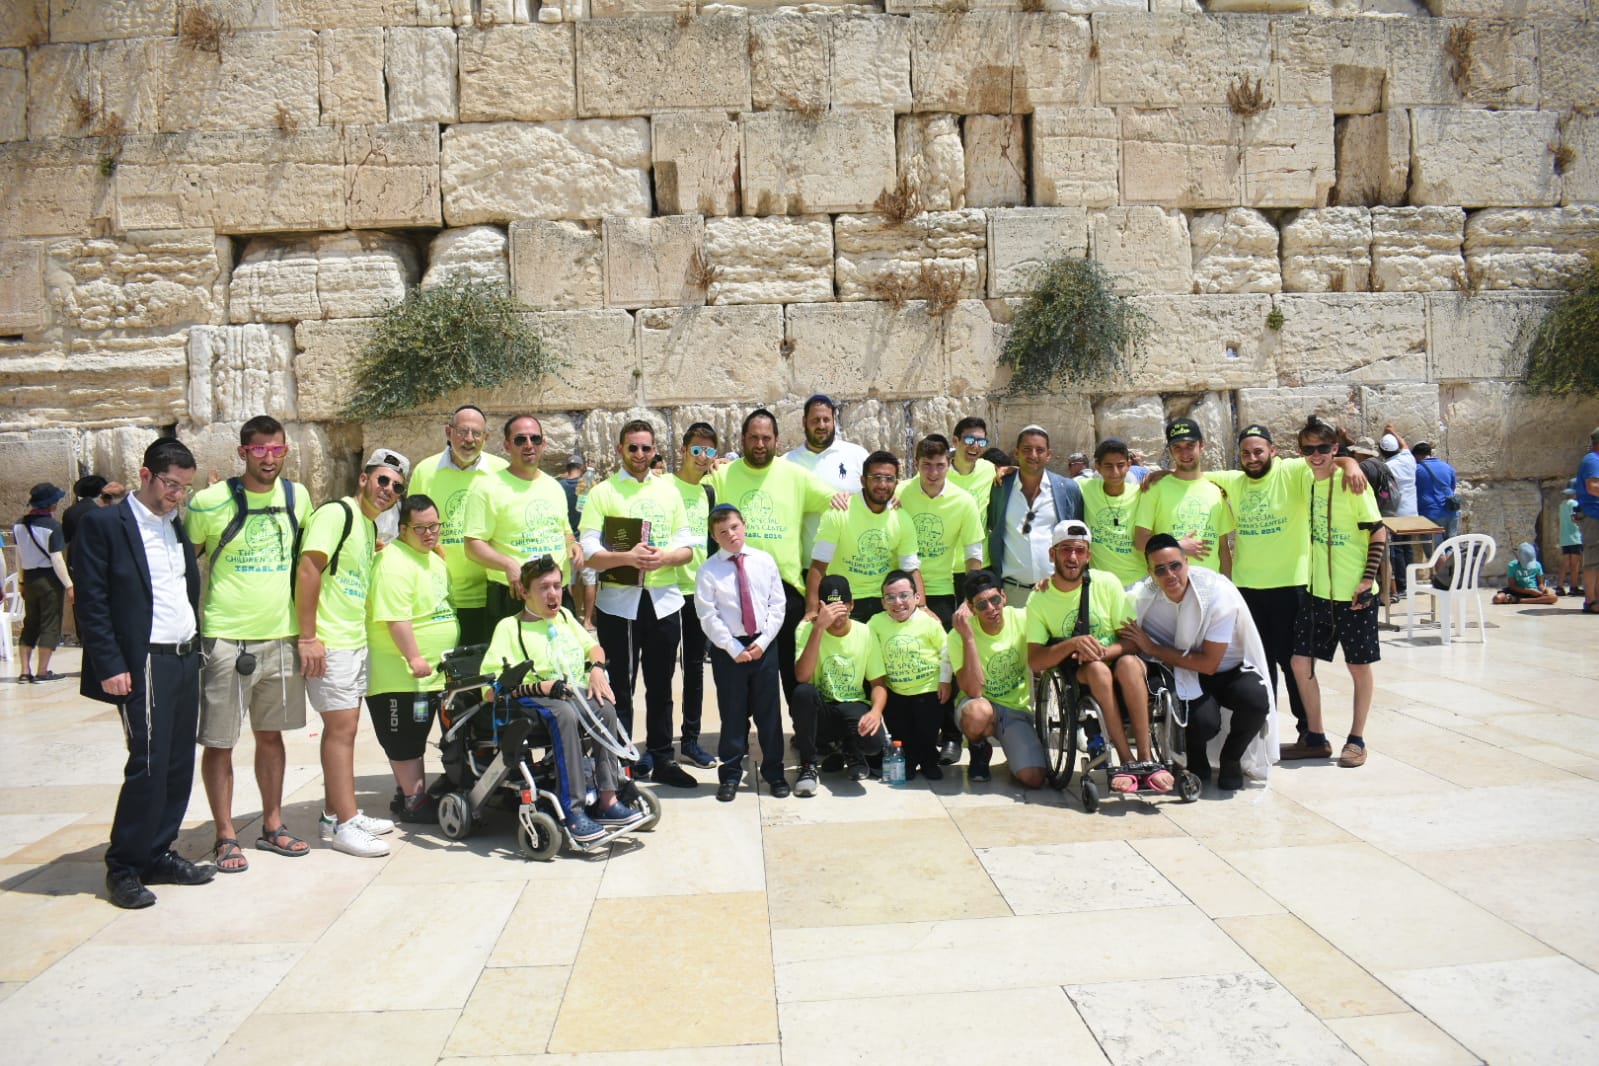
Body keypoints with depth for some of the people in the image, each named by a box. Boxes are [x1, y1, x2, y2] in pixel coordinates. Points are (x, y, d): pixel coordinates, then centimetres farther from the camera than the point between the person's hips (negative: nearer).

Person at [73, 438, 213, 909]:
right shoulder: (103, 524, -6)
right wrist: (110, 667, -15)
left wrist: (197, 647, 10)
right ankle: (123, 869, 8)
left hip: (186, 658, 7)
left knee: (179, 765, 9)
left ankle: (157, 855, 21)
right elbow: (92, 602, -10)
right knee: (148, 765, -6)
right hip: (144, 664, -7)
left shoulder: (176, 525, 15)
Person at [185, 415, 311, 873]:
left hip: (281, 636, 4)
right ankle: (225, 837, 16)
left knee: (271, 733, 15)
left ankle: (272, 826, 27)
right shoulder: (211, 502, -9)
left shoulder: (298, 496, 5)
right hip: (225, 639, -4)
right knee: (220, 742, 3)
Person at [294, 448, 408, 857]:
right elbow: (308, 570, -20)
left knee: (342, 727, 14)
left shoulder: (370, 525, 15)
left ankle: (334, 813, 23)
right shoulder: (336, 512, -13)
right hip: (328, 643, -9)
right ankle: (345, 825, -1)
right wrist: (308, 637, -22)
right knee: (341, 727, -7)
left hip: (356, 641, 9)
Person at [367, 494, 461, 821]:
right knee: (405, 740, 0)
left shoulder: (435, 559, 14)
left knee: (415, 738, 18)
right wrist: (414, 658, -27)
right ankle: (413, 802, 7)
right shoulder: (395, 563, -18)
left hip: (431, 673, 10)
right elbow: (396, 619, -26)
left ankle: (408, 791, 28)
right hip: (399, 675, -10)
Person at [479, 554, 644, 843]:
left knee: (606, 708, -29)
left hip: (579, 693, 5)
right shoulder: (509, 627, 2)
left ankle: (606, 800, -27)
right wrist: (540, 687, -21)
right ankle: (574, 811, -37)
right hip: (534, 701, -5)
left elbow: (593, 647, 33)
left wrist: (596, 669, 9)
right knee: (564, 714, -38)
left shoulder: (564, 616, 23)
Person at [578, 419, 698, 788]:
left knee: (660, 686, 12)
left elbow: (687, 547, 9)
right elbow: (589, 554, -8)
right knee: (619, 688, 3)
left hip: (664, 600, 3)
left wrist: (664, 557, -12)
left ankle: (661, 759, 23)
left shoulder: (668, 491, 11)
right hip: (618, 601, -3)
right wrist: (628, 557, -24)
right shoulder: (602, 492, 0)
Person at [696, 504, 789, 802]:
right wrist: (734, 649, -11)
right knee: (733, 713, 6)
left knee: (769, 712, 9)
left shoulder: (765, 561, 2)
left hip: (763, 645, 2)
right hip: (728, 648, -2)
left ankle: (774, 772, 22)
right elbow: (708, 617, -8)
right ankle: (730, 774, 20)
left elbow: (778, 605, 2)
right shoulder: (708, 570, -5)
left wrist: (763, 641, -7)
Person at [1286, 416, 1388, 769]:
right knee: (1301, 662, 4)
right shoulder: (1307, 482, 6)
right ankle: (1315, 739, 17)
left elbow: (1379, 533, -12)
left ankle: (1356, 740, 19)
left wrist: (1368, 581, -16)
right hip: (1318, 592, 6)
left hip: (1353, 594, -6)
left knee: (1358, 666, 6)